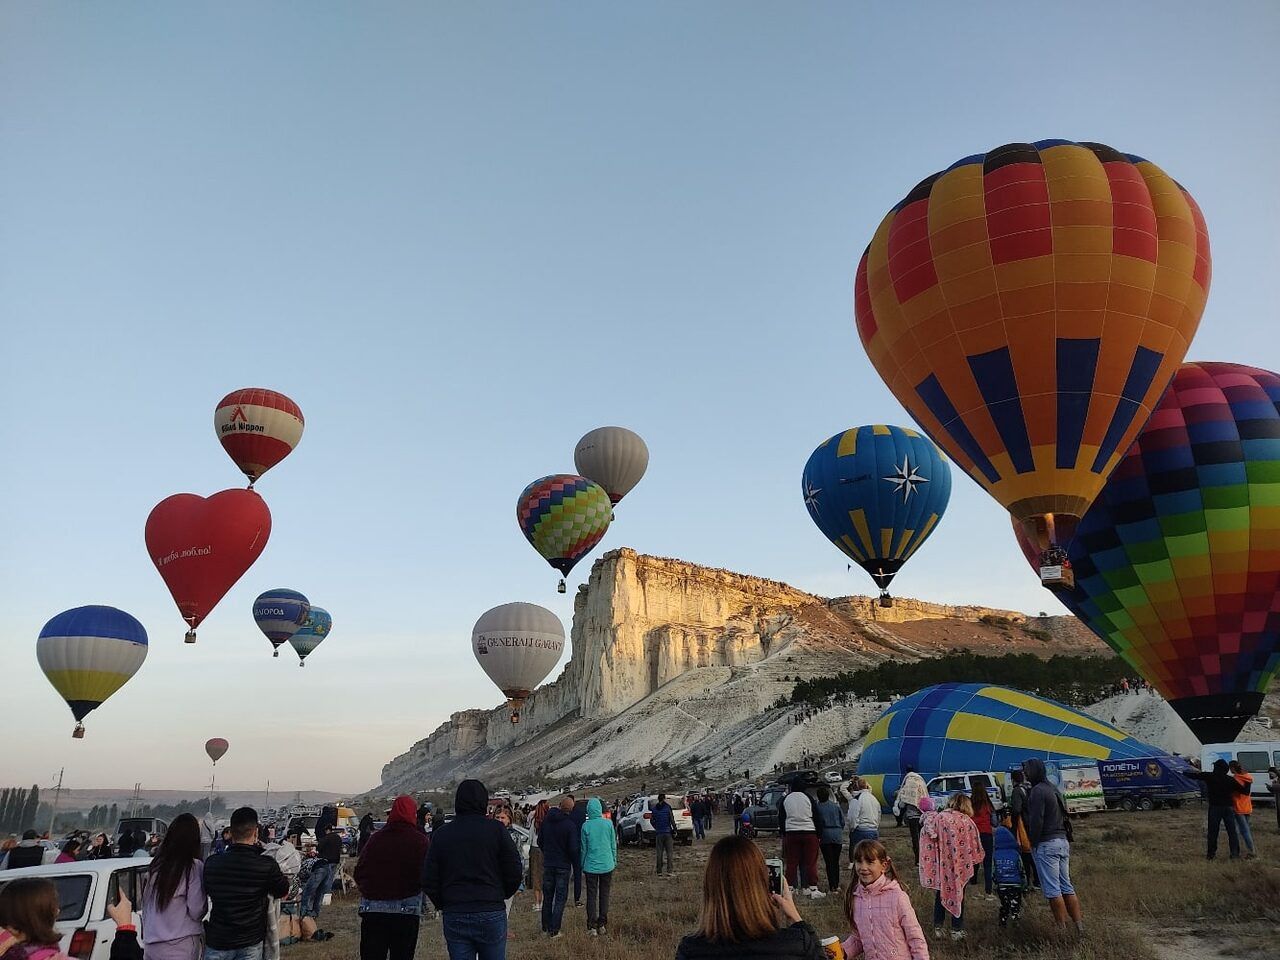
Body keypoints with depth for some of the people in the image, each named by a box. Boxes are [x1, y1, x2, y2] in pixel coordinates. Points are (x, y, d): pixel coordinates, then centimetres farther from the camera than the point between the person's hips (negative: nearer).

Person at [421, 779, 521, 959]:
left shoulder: (441, 833, 2)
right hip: (491, 914, -2)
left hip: (454, 917, 2)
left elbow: (429, 880, 3)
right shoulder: (496, 829, -5)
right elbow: (514, 872, -4)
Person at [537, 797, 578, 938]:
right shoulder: (570, 825, -17)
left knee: (547, 897, 16)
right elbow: (573, 849, -17)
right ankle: (554, 931, 3)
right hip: (563, 866, -4)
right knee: (560, 898, 4)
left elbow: (540, 841, 8)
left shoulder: (546, 821, -2)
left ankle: (545, 928, 23)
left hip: (547, 864, 4)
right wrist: (574, 861, 2)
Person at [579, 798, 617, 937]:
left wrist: (582, 866, 11)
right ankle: (602, 925, 17)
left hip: (591, 866, -1)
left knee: (592, 896, 7)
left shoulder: (586, 826, -10)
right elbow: (613, 846, 3)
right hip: (607, 865, 2)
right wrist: (614, 862, 16)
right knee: (604, 895, 13)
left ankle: (592, 927, 5)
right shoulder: (608, 824, -6)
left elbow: (583, 848, -1)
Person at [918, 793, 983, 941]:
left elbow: (927, 840, -7)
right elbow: (974, 845, -4)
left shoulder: (937, 818, -4)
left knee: (941, 893, 17)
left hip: (940, 865, 2)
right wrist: (975, 859, 11)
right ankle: (957, 930, 21)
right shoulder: (967, 821, -9)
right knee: (958, 894, 15)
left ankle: (937, 927, 20)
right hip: (960, 865, -2)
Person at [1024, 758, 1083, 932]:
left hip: (1046, 844, -9)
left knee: (1052, 889, -4)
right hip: (1063, 841, 9)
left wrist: (1033, 843, -9)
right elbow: (1063, 816, 19)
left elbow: (1036, 821, -18)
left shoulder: (1038, 791, -14)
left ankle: (1062, 927, -2)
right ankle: (1079, 924, 14)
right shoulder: (1054, 789, 15)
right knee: (1066, 886, 13)